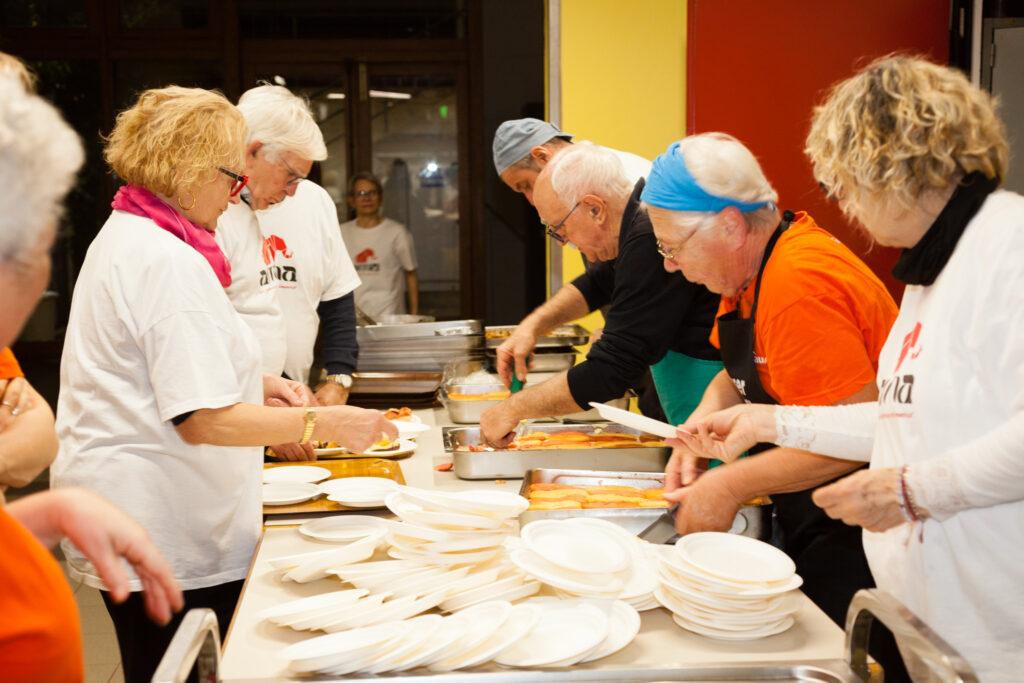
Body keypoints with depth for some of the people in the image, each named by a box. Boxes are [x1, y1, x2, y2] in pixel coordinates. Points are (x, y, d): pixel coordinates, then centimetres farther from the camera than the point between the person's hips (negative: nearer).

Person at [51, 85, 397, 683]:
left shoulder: (124, 237, 14)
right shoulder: (169, 262, -20)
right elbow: (203, 420, -23)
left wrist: (254, 383, 14)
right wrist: (324, 422, -17)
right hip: (166, 542, -10)